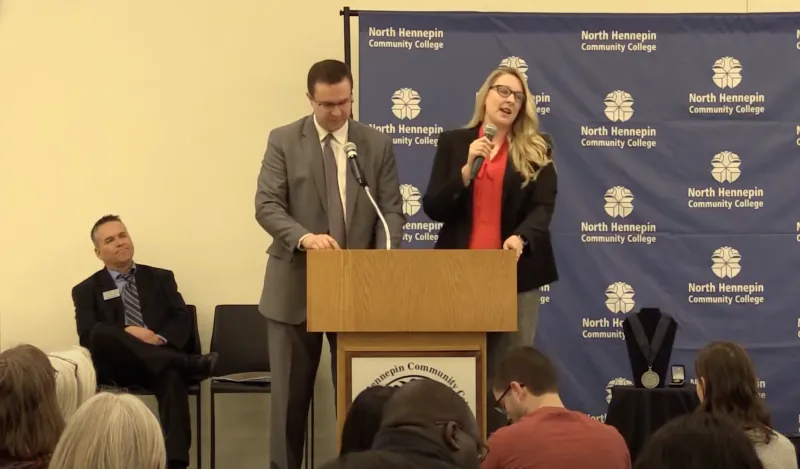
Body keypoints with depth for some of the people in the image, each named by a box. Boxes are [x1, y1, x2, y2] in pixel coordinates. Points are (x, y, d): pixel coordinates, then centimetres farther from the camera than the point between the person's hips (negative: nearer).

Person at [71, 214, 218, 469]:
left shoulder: (161, 278, 22)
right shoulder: (87, 290, 15)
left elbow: (182, 320, 10)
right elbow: (87, 336, 0)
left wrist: (161, 340, -13)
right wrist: (127, 332, -18)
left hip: (159, 358, 0)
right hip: (116, 365, 0)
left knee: (173, 376, -37)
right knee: (101, 334, -35)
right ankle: (187, 363, -37)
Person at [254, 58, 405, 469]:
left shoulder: (378, 144, 5)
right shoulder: (284, 141, 0)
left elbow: (392, 210, 2)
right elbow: (266, 206, -7)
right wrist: (304, 237, -25)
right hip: (296, 285, -1)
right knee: (290, 391, 6)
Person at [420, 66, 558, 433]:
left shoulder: (538, 149, 7)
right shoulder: (453, 142, 9)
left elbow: (544, 207, -3)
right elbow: (433, 208, 3)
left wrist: (521, 237, -23)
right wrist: (468, 168, -10)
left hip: (517, 272, -1)